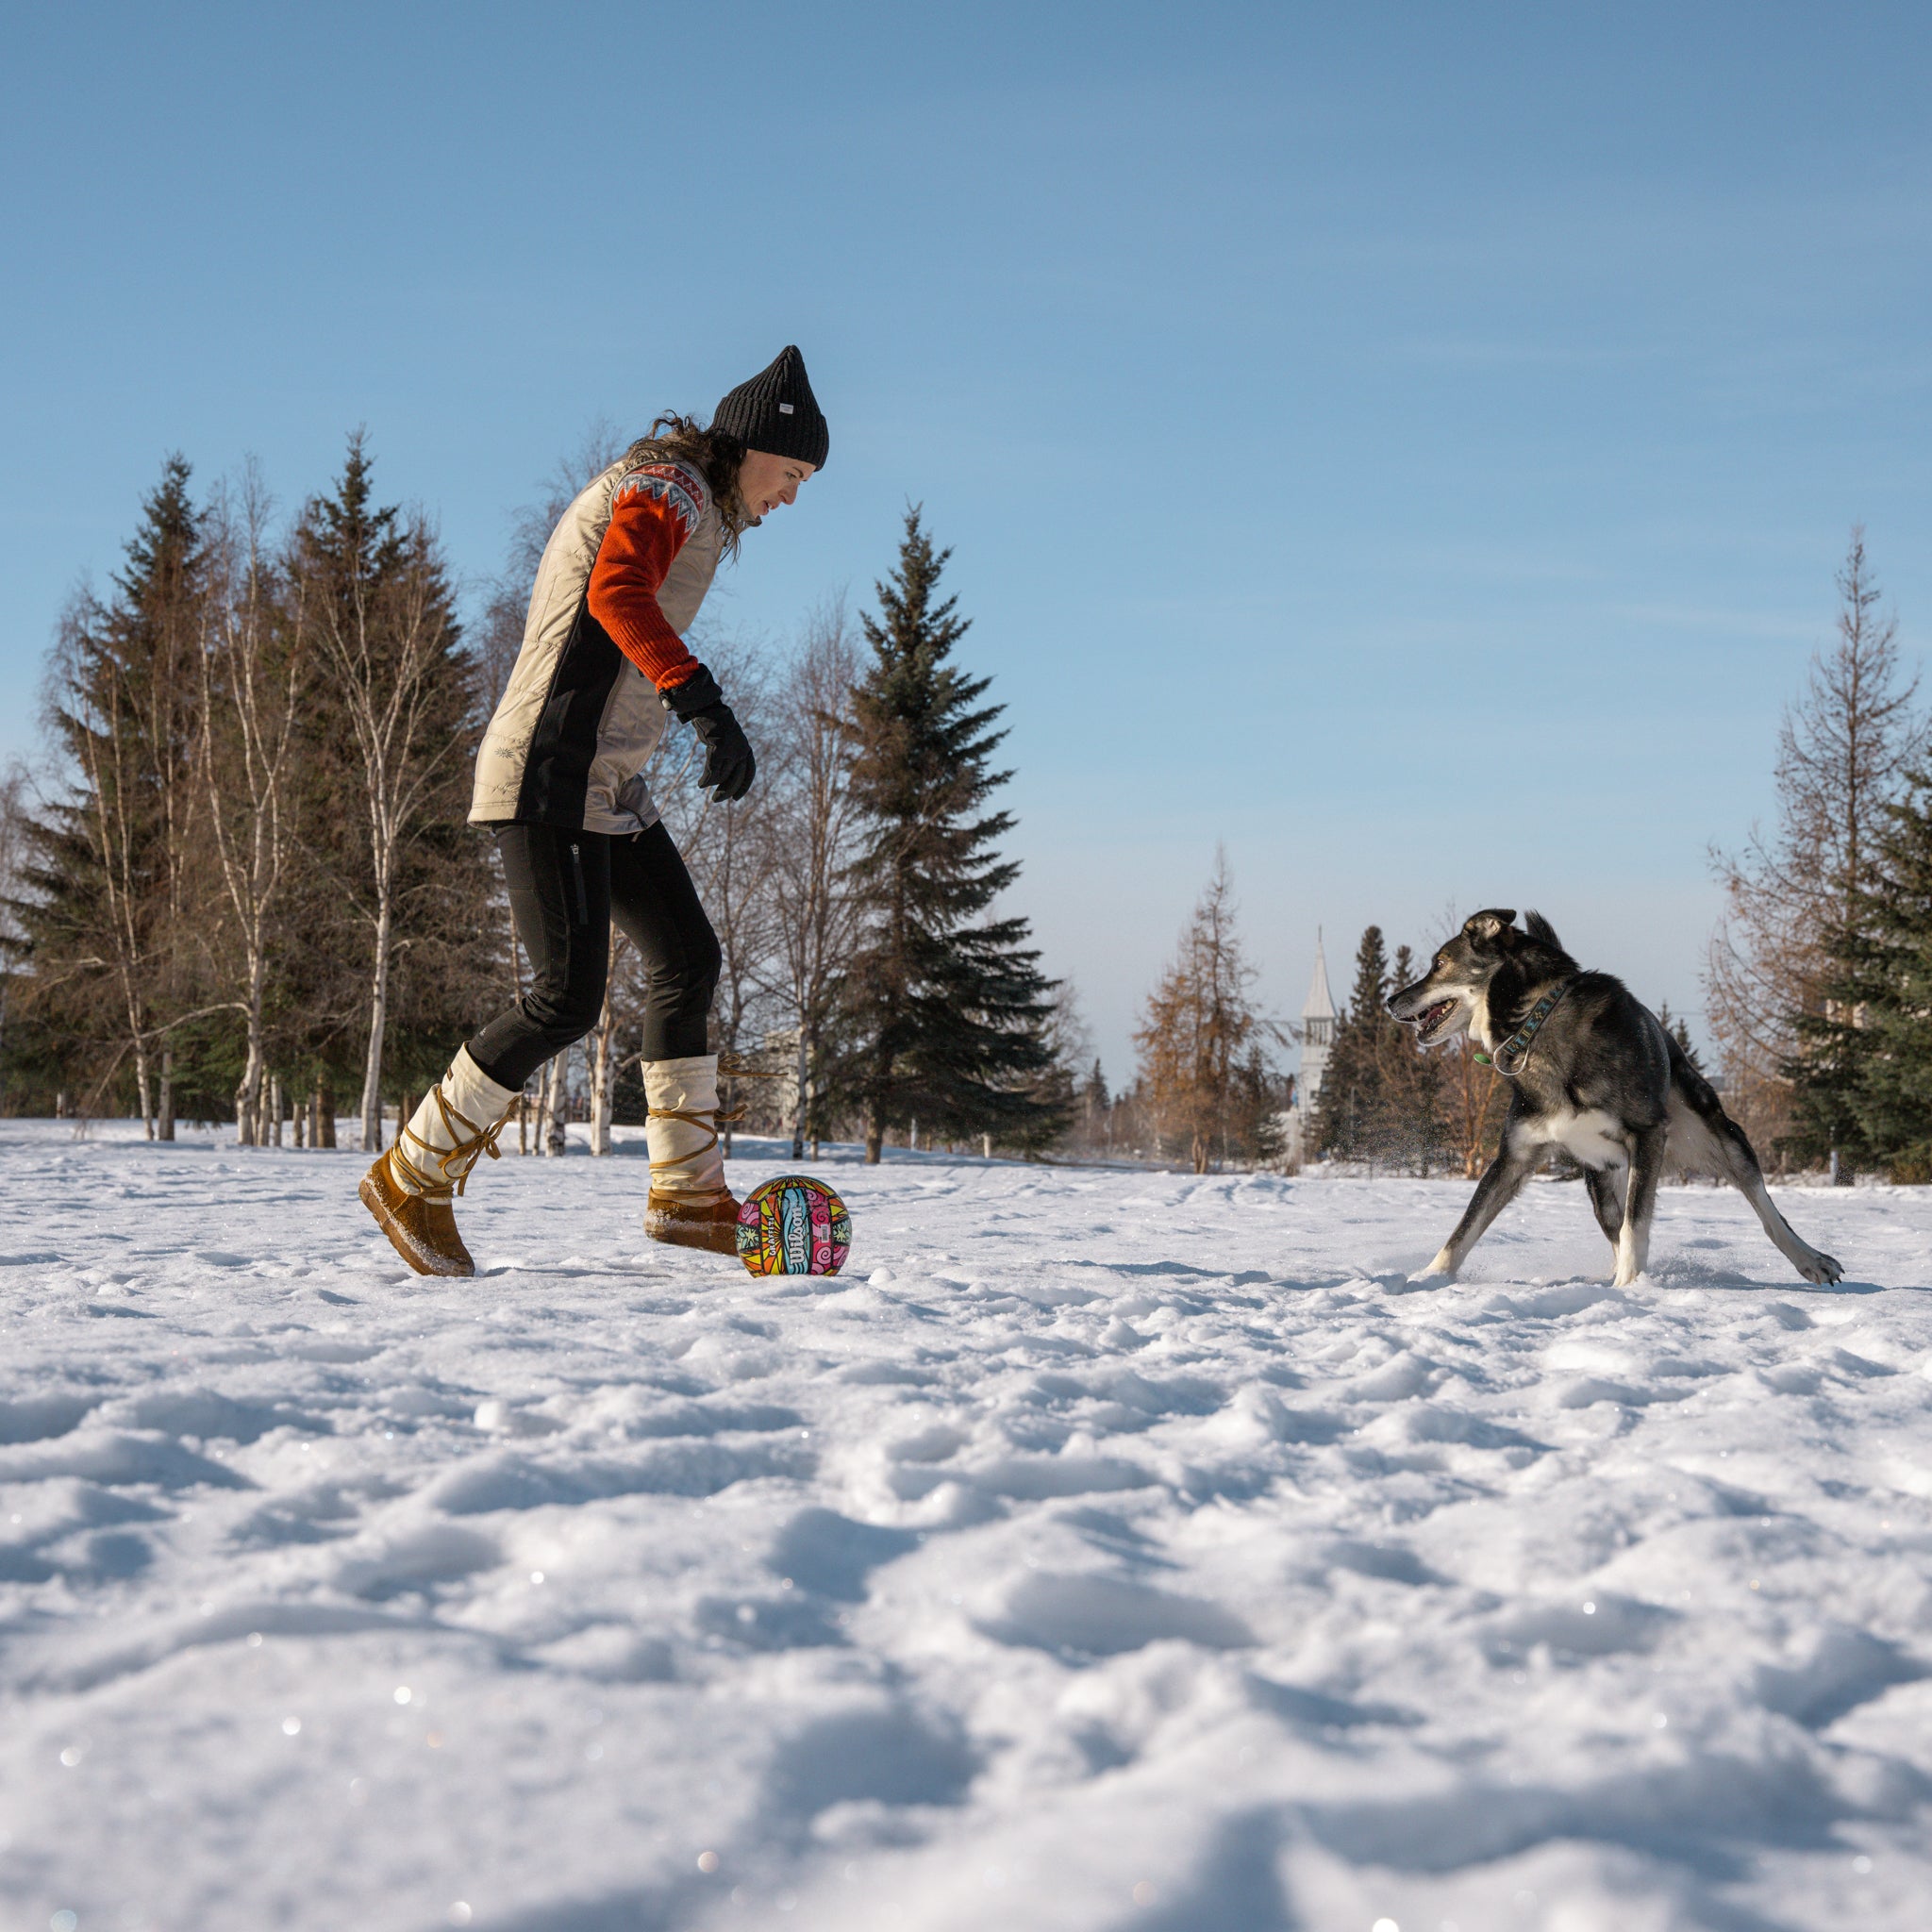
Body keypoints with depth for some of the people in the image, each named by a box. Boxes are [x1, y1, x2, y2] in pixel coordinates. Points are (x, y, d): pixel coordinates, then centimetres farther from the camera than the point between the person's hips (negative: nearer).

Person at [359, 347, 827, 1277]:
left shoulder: (691, 507, 21)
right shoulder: (666, 488, -9)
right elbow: (615, 592, -30)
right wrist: (703, 701, -41)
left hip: (610, 784, 11)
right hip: (553, 777, -11)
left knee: (688, 957, 12)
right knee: (567, 997, -13)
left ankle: (688, 1191, 19)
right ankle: (413, 1175, -2)